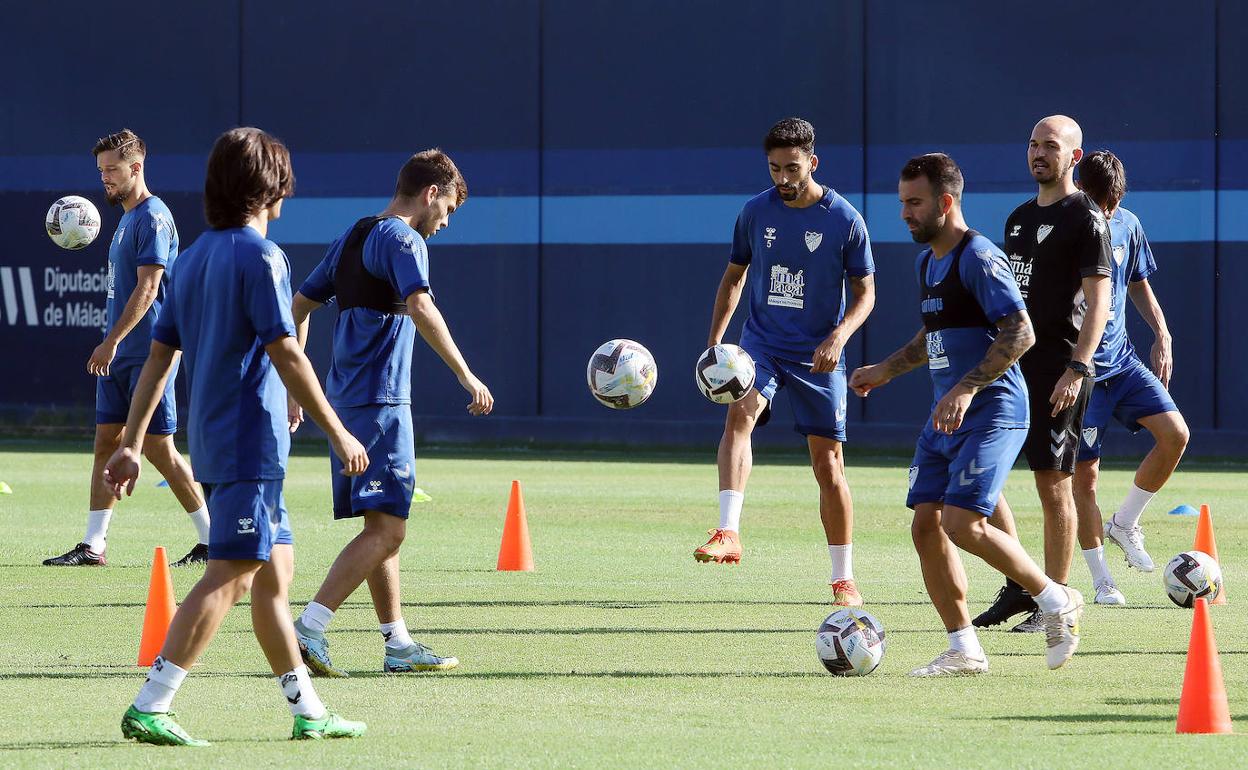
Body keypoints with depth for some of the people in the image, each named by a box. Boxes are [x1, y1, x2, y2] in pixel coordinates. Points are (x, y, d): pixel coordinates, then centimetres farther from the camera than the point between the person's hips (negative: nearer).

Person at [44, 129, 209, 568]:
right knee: (107, 445, 5)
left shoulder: (153, 218, -13)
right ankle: (93, 545, 5)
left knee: (158, 449, -6)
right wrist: (112, 345, 17)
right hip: (119, 356, 9)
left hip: (147, 355, -9)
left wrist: (112, 341, -24)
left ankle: (212, 539, 3)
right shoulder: (127, 218, 17)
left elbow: (147, 288, -21)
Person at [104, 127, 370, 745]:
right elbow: (285, 354, -16)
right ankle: (148, 710, -16)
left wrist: (131, 445, 14)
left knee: (275, 571, 14)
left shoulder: (195, 257, 13)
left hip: (213, 440, 9)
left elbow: (159, 356, 13)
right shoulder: (259, 256, -12)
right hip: (251, 441, -9)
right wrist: (338, 433, -11)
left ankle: (308, 712, 19)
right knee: (228, 575, -10)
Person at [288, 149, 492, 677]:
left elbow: (299, 306, 23)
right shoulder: (402, 238, -9)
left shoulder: (353, 237, 18)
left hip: (345, 398, 10)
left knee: (382, 525, 13)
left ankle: (398, 644, 15)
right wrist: (466, 376, -25)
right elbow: (420, 308, -26)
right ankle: (309, 630, -18)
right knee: (386, 528, -11)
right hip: (379, 402, -10)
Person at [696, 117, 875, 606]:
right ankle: (728, 534, -39)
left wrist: (839, 336, -18)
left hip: (817, 354, -1)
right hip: (761, 343, 1)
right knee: (740, 414, -28)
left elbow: (865, 293, -1)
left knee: (828, 463, 2)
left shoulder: (844, 220, -6)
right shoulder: (755, 212, 2)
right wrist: (714, 342, 7)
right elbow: (734, 277, 15)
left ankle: (843, 578, 14)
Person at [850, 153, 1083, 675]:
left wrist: (967, 387, -26)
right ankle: (963, 651, 7)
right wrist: (887, 370, 30)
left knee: (962, 524, -19)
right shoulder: (927, 260, 16)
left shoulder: (979, 258, -13)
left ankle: (1057, 601, 0)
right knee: (926, 526, 1)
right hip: (945, 416, 9)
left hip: (991, 412, -9)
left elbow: (1020, 334, -21)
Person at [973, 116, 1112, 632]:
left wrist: (1077, 369, -21)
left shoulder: (1084, 218, -7)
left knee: (1054, 485, -5)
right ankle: (1018, 586, 12)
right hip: (1011, 365, 8)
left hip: (1058, 369, -8)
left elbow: (1099, 302, -13)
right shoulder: (1020, 218, 18)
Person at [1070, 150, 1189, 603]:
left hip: (1122, 360, 5)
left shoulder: (1127, 226, 5)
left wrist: (1162, 335, 8)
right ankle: (1102, 582, 8)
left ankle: (1124, 524, 8)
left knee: (1175, 434, -11)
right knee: (1084, 474, -3)